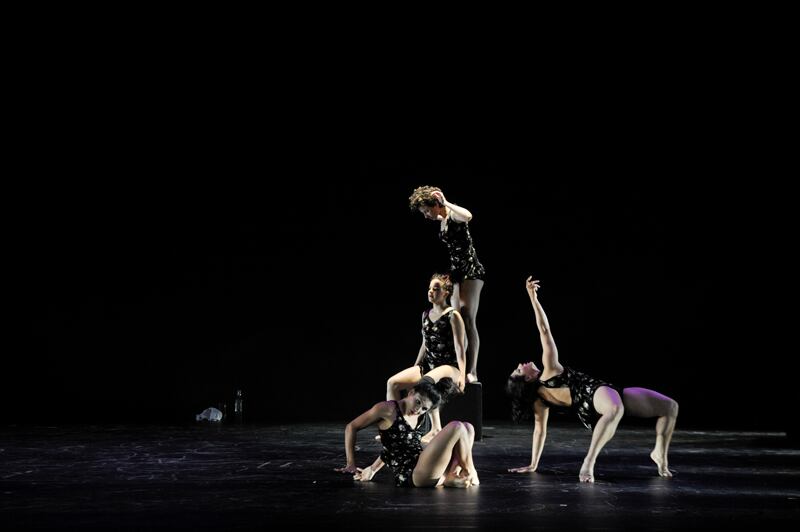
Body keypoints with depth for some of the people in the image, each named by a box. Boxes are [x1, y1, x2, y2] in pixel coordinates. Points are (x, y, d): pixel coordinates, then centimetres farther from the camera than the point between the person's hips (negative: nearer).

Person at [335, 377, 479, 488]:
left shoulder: (418, 418, 18)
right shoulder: (388, 409, -4)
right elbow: (351, 427, 0)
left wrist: (372, 469, 23)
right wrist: (351, 464, -1)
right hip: (410, 475, -8)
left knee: (467, 428, 0)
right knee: (456, 427, -16)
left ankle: (450, 477, -15)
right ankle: (470, 475, -2)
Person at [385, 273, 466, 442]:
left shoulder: (453, 316, -7)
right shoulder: (426, 314, 14)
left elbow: (459, 347, -12)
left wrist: (462, 374, -21)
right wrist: (414, 369, 19)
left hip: (449, 366, -7)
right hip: (428, 365, 7)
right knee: (392, 382, -13)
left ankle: (435, 429, -31)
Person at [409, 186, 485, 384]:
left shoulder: (454, 216, -14)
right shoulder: (442, 221, 11)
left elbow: (468, 216, -39)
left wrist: (446, 203, -28)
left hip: (470, 270, -9)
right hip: (456, 271, 9)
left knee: (468, 321, -16)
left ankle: (472, 372, -18)